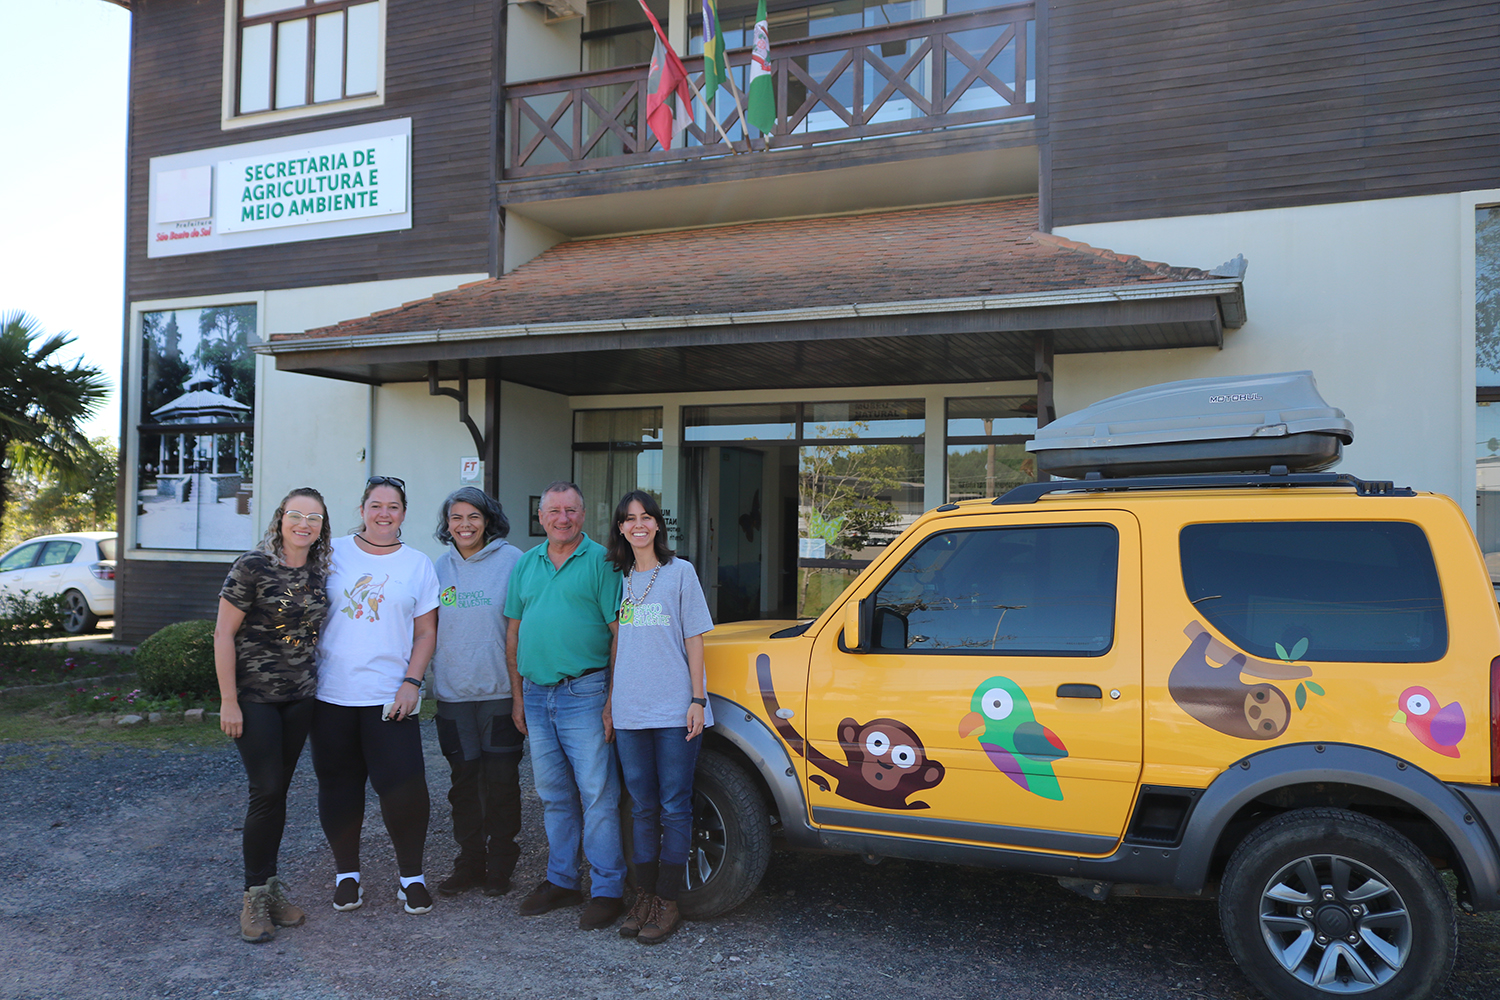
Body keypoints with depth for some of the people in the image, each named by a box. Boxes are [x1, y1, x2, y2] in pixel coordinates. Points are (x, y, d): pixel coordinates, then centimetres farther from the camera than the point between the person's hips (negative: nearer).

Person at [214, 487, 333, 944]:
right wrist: (228, 701, -13)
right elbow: (224, 634, -10)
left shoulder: (318, 573, 5)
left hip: (300, 698, 5)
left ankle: (268, 885, 23)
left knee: (278, 791, 11)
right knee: (267, 791, -7)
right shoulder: (253, 567, -11)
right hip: (255, 696, -5)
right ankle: (255, 896, 7)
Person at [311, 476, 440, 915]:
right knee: (339, 786, 9)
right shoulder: (333, 554, 6)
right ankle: (347, 874, 25)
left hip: (390, 696, -1)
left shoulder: (418, 564, 6)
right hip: (332, 694, 1)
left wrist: (411, 683, -6)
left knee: (405, 787, -5)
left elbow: (426, 632, 5)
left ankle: (411, 876, 12)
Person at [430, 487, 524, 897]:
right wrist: (432, 675, 10)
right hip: (453, 692, 4)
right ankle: (469, 861, 23)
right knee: (464, 779, 11)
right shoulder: (441, 565, 8)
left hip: (499, 690, -4)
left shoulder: (511, 560, -5)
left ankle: (500, 866, 17)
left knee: (501, 780, 3)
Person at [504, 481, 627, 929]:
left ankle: (607, 889, 6)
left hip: (584, 693, -6)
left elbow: (620, 633, -8)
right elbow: (513, 632, 16)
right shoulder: (526, 564, 13)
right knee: (553, 795, 14)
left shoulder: (601, 561, -4)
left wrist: (613, 700, -13)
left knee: (597, 794, -3)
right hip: (537, 694, 6)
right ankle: (560, 880, 26)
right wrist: (518, 697, 12)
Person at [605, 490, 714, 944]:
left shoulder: (680, 572, 1)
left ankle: (668, 903, 9)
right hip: (630, 712, 4)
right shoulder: (620, 578, 12)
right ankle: (644, 898, 19)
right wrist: (611, 699, 13)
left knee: (674, 808, 1)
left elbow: (694, 639, 0)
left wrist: (697, 699, -6)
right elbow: (617, 642, 17)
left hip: (674, 711, -4)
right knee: (642, 808, 10)